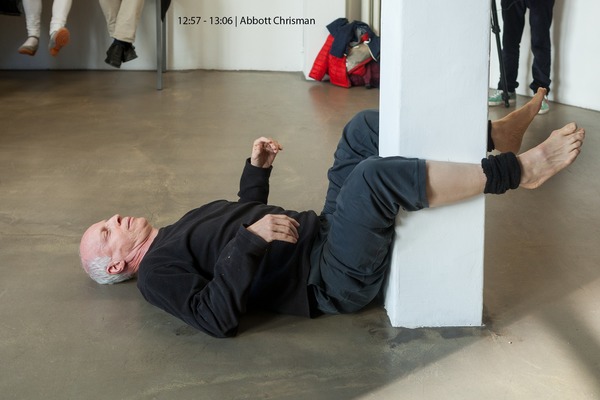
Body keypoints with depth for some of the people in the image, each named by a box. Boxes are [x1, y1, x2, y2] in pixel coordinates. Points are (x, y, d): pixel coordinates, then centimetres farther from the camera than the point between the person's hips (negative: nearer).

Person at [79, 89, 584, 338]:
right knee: (376, 173, -34)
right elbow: (218, 318, -23)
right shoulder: (157, 273, -7)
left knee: (367, 127, 6)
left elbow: (242, 215, 32)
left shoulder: (177, 232, 21)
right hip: (331, 281, -10)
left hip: (323, 233, 10)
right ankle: (519, 169, -19)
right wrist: (252, 241, -27)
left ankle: (497, 134, 5)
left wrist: (257, 169, 15)